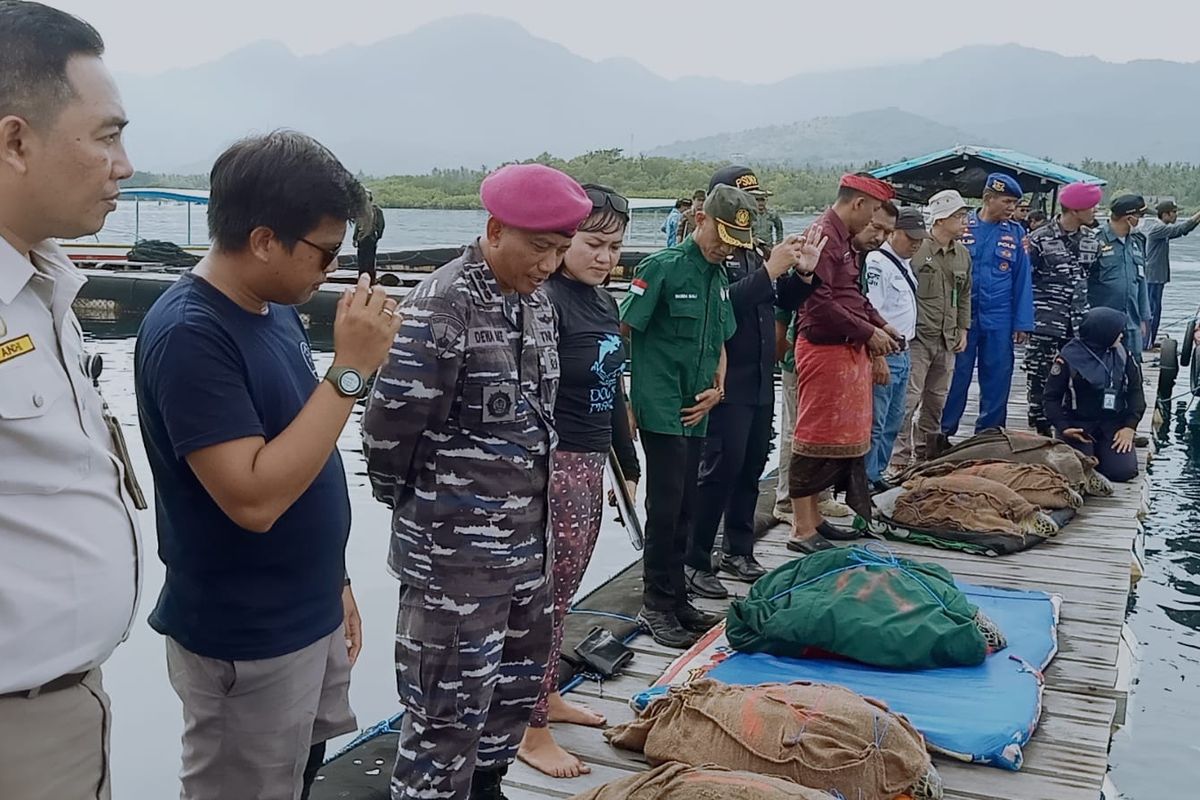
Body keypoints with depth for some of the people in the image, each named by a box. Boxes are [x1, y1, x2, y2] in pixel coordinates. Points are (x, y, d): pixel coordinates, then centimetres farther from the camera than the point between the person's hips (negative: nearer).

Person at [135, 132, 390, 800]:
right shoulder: (188, 333, -22)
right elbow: (254, 498, -29)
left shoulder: (278, 311, 4)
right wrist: (351, 370, -27)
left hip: (310, 619, 8)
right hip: (245, 640, -8)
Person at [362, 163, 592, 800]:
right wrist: (404, 500, -1)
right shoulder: (443, 305, -19)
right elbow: (391, 422, -17)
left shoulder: (537, 302, 7)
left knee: (518, 682, 22)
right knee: (450, 708, 3)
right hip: (455, 550, -8)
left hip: (526, 537, 9)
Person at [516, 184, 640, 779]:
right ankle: (533, 731, 12)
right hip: (557, 464, -8)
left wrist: (627, 463, 22)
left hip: (592, 462, 9)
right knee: (547, 598, 0)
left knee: (561, 593, 18)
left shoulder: (603, 300, 11)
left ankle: (548, 697, 34)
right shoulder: (547, 301, -17)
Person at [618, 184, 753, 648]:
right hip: (661, 410, -7)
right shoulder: (663, 268, -10)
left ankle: (676, 601, 24)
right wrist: (623, 400, -13)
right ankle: (657, 606, 9)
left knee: (684, 509, 13)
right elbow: (621, 331, -12)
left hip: (696, 413, 8)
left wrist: (716, 389, 6)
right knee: (666, 507, -4)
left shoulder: (720, 278, 14)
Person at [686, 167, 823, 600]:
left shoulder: (754, 252, 14)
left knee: (751, 469, 14)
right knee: (720, 470, -6)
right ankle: (693, 561, 3)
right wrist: (769, 271, -25)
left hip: (760, 384, 8)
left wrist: (802, 274, 3)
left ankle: (738, 551, 26)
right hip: (727, 384, -8)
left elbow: (779, 305, 20)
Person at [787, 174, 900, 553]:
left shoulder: (843, 238, 17)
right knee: (816, 437, -4)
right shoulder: (824, 237, -16)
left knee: (838, 436, 15)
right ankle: (802, 530, 3)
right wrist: (868, 333, -15)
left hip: (847, 350, 10)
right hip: (824, 349, -10)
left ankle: (811, 516, 25)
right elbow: (820, 302, -22)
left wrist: (879, 324, 9)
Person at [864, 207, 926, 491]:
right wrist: (878, 358, -22)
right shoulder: (878, 262, -14)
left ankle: (876, 474, 25)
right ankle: (863, 480, 0)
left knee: (893, 422, 15)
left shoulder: (904, 263, 16)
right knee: (874, 423, -7)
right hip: (884, 354, -10)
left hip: (903, 353, 10)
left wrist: (906, 349, 21)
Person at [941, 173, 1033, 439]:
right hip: (960, 317, -2)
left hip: (999, 322, 2)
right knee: (956, 377, 5)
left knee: (996, 380, 8)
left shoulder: (1016, 233, 4)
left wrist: (1022, 324, 0)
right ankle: (943, 434, 17)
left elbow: (1022, 280, 5)